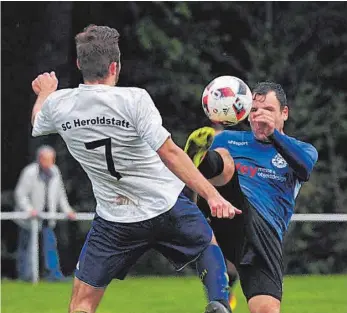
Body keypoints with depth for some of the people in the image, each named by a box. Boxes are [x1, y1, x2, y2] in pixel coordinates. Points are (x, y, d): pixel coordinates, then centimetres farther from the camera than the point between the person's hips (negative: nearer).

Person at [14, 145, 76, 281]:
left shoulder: (54, 171, 4)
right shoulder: (30, 172, -15)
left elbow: (60, 193, 14)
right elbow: (20, 194, -14)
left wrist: (67, 209, 6)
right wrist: (29, 209, -26)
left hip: (47, 216, 5)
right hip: (30, 216, -5)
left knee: (50, 243, -2)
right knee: (26, 245, 2)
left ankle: (53, 273, -1)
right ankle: (25, 274, 10)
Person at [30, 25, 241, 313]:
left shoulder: (57, 104, -7)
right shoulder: (134, 99, -20)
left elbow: (38, 124, 19)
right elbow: (169, 154, -26)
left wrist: (45, 92, 41)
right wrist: (212, 195, -25)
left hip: (115, 219, 1)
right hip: (166, 204, -1)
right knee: (208, 245, 28)